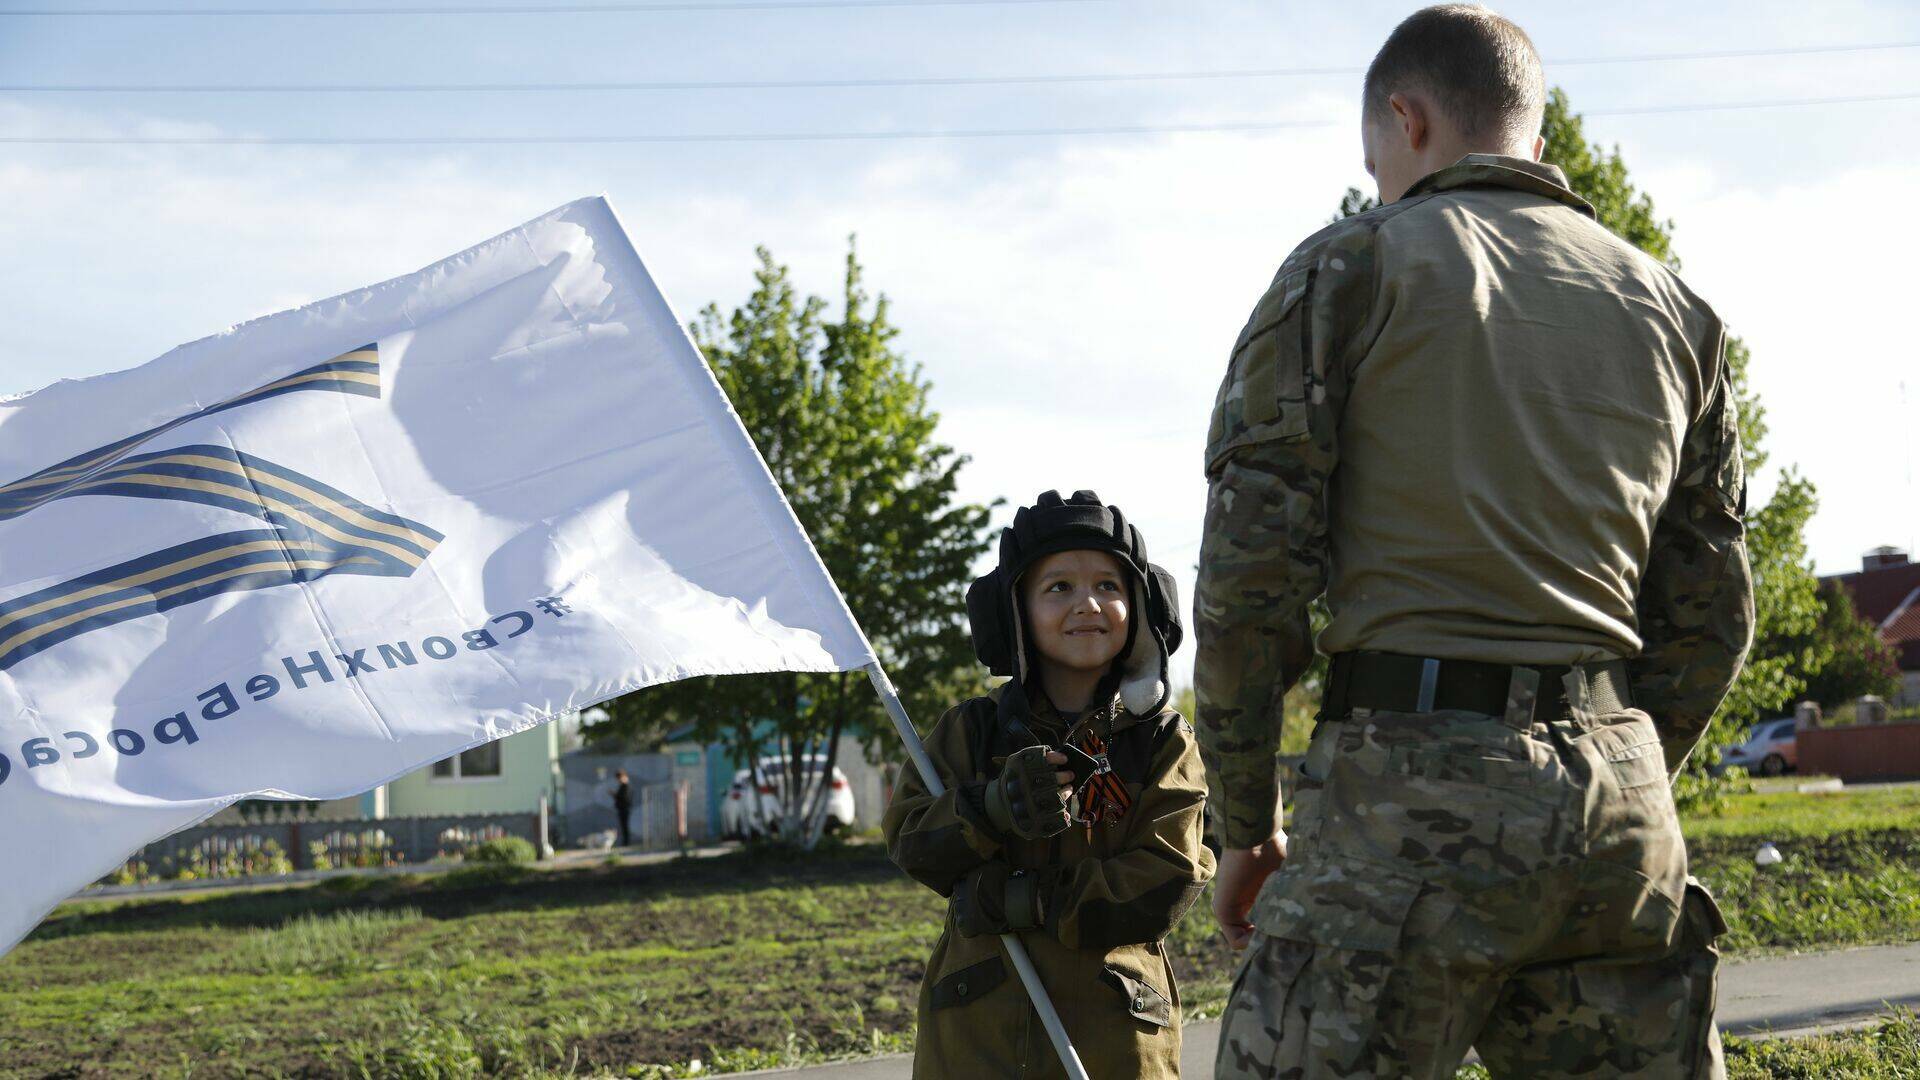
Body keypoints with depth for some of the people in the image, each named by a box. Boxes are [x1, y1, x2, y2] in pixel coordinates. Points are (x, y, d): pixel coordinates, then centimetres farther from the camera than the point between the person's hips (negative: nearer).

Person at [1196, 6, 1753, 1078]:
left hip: (1415, 791, -5)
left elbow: (1250, 571, -4)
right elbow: (1711, 611, 17)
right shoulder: (1672, 306, 18)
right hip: (1620, 796, 6)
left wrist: (1247, 825, 3)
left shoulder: (1351, 266, 2)